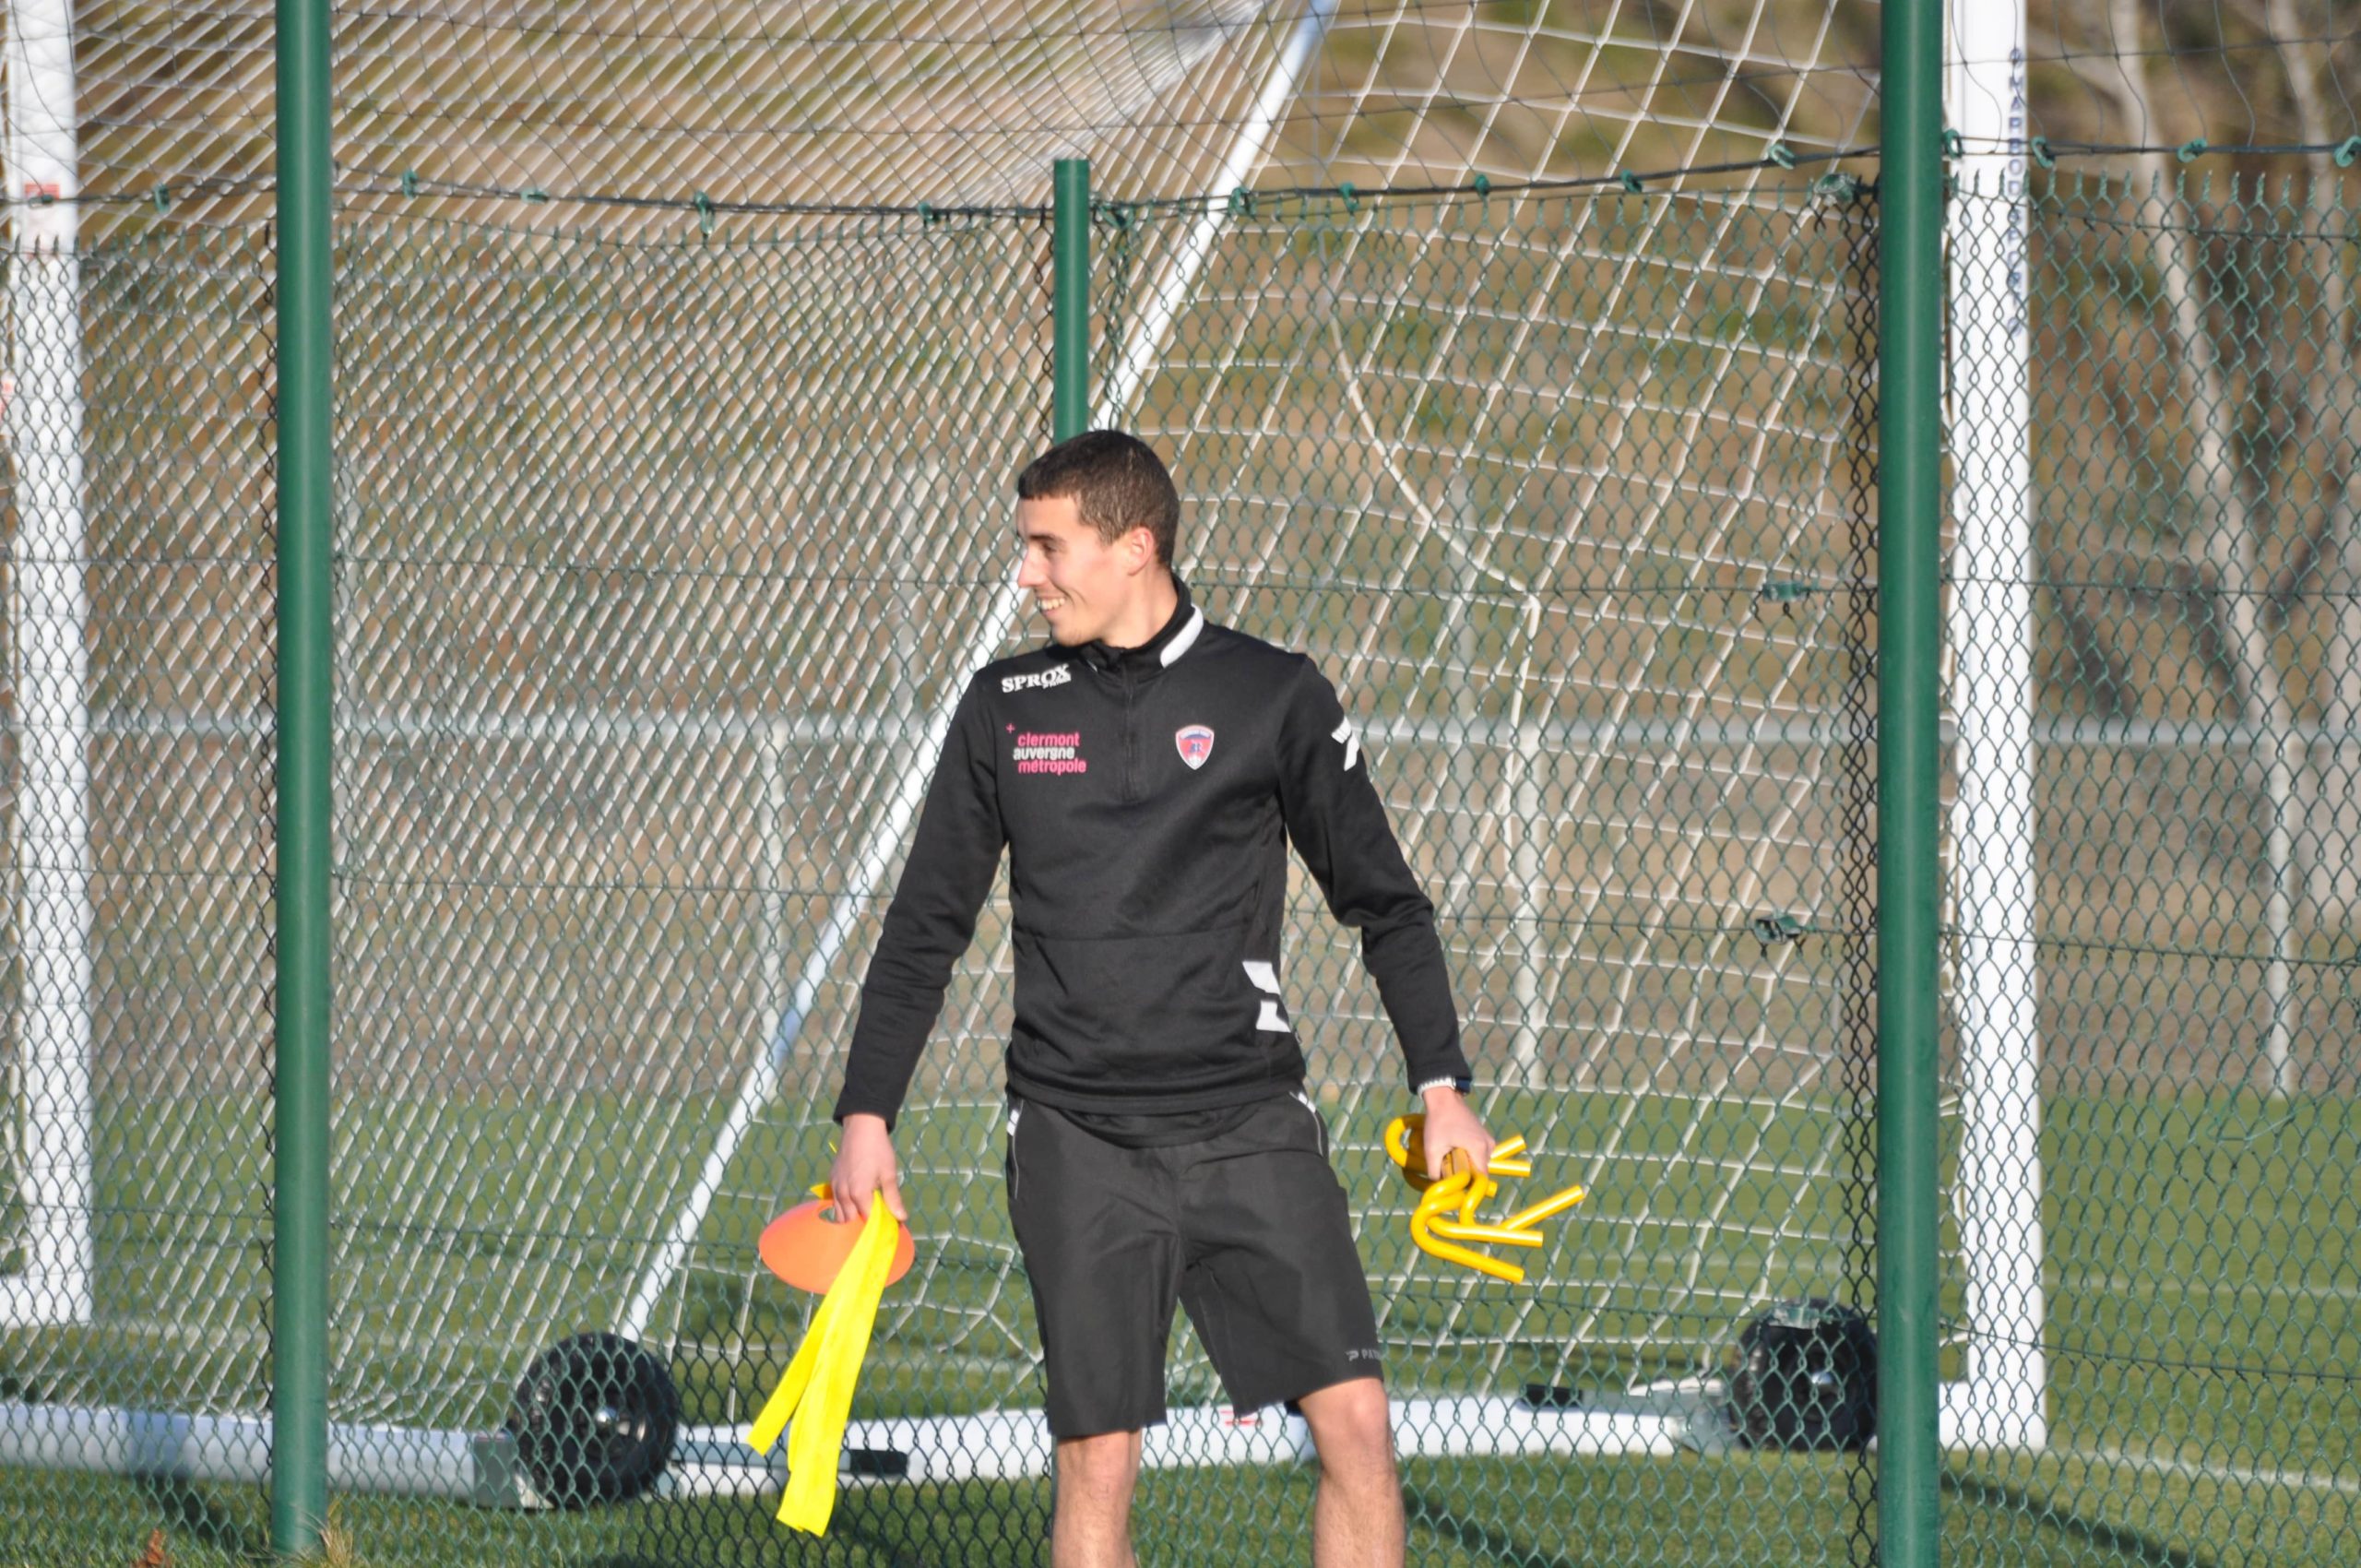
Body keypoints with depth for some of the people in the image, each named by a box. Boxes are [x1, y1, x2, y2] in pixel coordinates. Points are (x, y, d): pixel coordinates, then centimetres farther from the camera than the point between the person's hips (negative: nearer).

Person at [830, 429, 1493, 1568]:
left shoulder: (1274, 698, 3)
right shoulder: (1004, 710, 9)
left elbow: (1383, 903, 8)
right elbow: (925, 924, 15)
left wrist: (1441, 1085, 1)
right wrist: (866, 1111, 9)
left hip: (1252, 1128, -1)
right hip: (1079, 1142, 1)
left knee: (1355, 1422, -10)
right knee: (1096, 1462, -3)